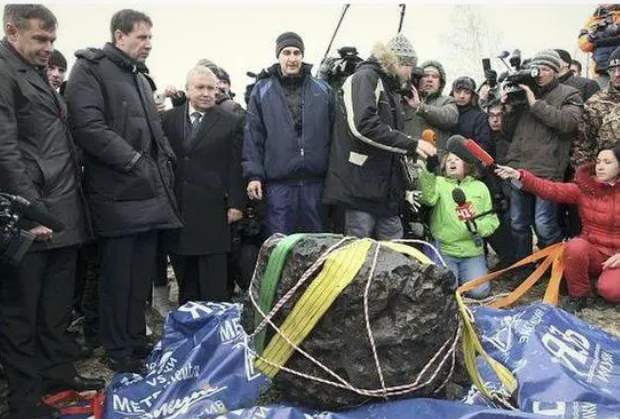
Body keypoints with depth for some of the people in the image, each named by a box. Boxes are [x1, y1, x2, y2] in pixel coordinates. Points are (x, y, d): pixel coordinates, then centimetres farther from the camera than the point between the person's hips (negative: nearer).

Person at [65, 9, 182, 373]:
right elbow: (88, 127, -17)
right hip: (117, 192, -8)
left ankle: (137, 339, 28)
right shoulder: (90, 68, -5)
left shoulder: (140, 77, 21)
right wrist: (132, 160, -18)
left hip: (151, 191, 8)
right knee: (118, 275, 2)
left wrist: (165, 164, 9)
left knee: (143, 272, 14)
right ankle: (118, 350, 16)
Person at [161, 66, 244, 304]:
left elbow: (236, 167, 0)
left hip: (212, 211, -3)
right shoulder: (168, 119, 10)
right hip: (176, 208, 3)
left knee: (214, 284, 1)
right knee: (185, 281, 11)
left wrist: (236, 204, -6)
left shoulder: (231, 123, 4)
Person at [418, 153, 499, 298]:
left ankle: (464, 274, 17)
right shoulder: (439, 182, 5)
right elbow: (428, 199, -20)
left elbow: (492, 220, 7)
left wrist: (477, 226, -15)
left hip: (472, 252, 2)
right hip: (444, 250, -1)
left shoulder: (480, 187, 11)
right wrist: (427, 171, -35)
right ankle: (455, 274, 16)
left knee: (479, 291, -15)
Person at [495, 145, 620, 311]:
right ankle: (579, 296, -10)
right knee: (574, 247, -33)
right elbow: (551, 189, -16)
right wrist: (520, 176, -32)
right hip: (592, 250, 2)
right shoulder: (584, 187, -2)